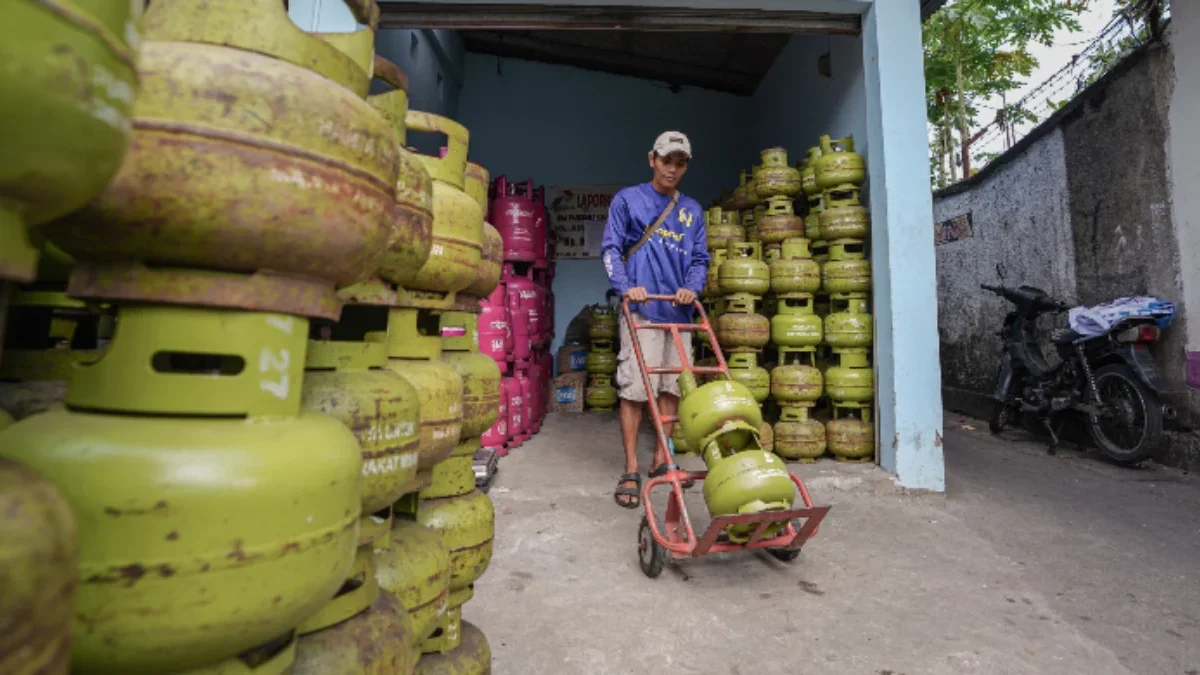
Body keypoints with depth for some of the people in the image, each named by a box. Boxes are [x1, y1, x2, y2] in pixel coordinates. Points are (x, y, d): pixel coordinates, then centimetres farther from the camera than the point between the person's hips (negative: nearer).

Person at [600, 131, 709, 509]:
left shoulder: (692, 210, 17)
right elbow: (611, 248, -1)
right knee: (634, 388, -7)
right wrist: (625, 287, -18)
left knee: (671, 388, 9)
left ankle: (661, 461, 21)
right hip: (641, 310, -5)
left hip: (679, 312, 5)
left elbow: (700, 258, 13)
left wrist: (692, 287, -8)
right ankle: (631, 471, 0)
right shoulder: (628, 200, 5)